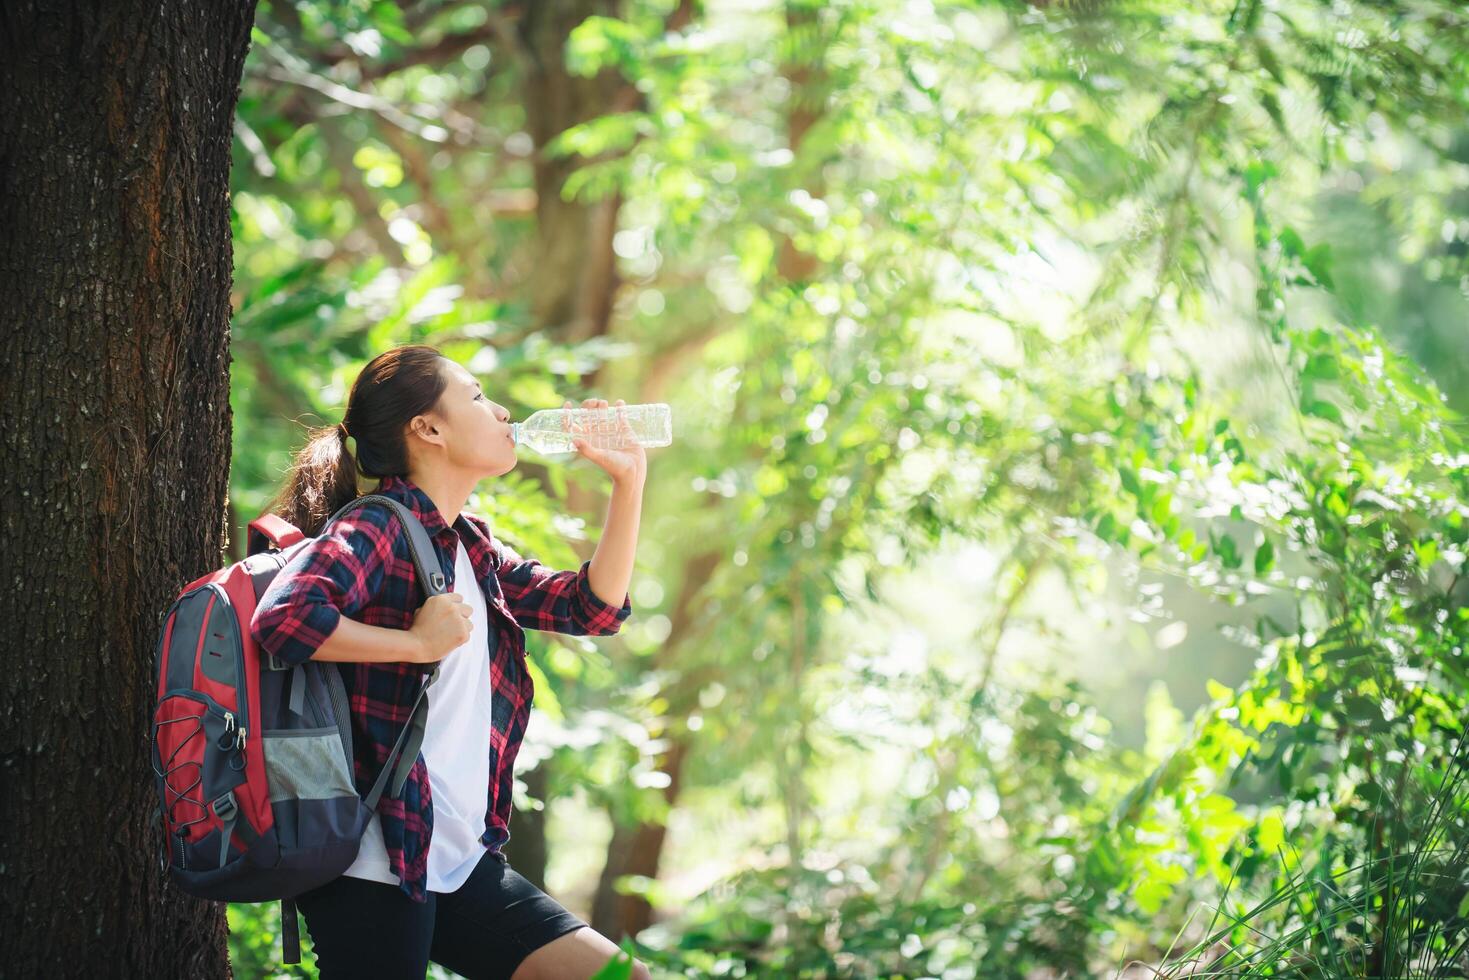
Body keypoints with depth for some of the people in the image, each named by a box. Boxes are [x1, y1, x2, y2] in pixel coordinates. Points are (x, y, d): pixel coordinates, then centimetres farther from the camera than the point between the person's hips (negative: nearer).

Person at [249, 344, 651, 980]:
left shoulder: (472, 548, 16)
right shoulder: (378, 529, -9)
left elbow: (592, 608, 16)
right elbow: (281, 618, -26)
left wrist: (629, 481, 11)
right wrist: (417, 643, -18)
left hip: (465, 867, 8)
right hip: (375, 873, -8)